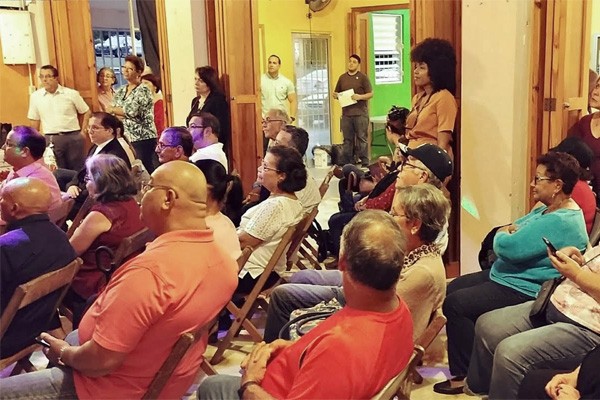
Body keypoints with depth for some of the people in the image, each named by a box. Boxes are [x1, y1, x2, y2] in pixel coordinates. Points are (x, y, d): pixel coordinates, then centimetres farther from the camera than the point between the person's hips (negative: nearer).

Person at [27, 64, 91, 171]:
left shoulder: (71, 93, -1)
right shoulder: (35, 96, 4)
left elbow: (86, 112, 9)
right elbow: (35, 120, 11)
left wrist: (83, 131, 3)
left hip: (73, 137, -1)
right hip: (51, 139, 1)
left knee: (78, 169, 4)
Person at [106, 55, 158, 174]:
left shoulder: (143, 90, -8)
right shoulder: (120, 91, 13)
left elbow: (131, 111, -17)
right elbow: (112, 114, 8)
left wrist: (112, 109, -3)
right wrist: (124, 114, -12)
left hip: (143, 138, -6)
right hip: (125, 138, 6)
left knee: (146, 170, -7)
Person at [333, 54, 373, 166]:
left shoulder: (363, 77, 3)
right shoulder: (342, 77, 14)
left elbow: (370, 94, -1)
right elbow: (335, 93, 19)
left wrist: (360, 97, -17)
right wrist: (336, 95, -4)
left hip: (360, 113, -4)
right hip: (346, 113, 4)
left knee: (362, 139, -3)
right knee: (347, 140, 6)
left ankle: (365, 164, 0)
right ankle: (347, 164, 12)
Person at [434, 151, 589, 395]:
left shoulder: (559, 223, -26)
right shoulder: (548, 210, 9)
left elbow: (507, 247, -30)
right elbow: (512, 228, 17)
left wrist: (503, 236, -6)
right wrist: (509, 233, -8)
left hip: (523, 291, -11)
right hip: (505, 275, 11)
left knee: (455, 304, -16)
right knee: (451, 289, 13)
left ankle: (465, 377, -2)